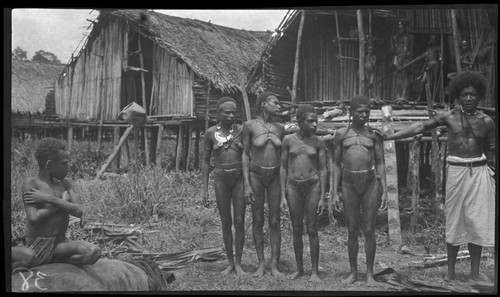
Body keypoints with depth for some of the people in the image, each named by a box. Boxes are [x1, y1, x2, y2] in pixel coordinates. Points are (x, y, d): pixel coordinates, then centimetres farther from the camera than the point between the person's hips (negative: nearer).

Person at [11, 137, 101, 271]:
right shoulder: (31, 183, -6)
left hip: (60, 244, 5)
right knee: (28, 257, -41)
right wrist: (63, 201, -10)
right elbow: (33, 218, -19)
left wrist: (48, 198, -15)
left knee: (94, 252, -23)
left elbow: (79, 211, -7)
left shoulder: (65, 184, 9)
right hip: (36, 245, -5)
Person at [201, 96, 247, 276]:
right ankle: (230, 263, 17)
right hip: (220, 180, 1)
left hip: (239, 178, -1)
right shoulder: (210, 133, 1)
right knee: (225, 223, 6)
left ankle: (238, 263, 8)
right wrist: (205, 189, 2)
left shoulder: (242, 130, -1)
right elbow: (206, 162, 6)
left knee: (239, 222, -3)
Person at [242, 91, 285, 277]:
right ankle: (261, 264, 17)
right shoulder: (250, 125, -6)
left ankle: (275, 265, 10)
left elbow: (282, 155, 11)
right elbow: (245, 154, -4)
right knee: (257, 220, 5)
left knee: (274, 221, 2)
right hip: (256, 175, -2)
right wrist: (246, 184, -9)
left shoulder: (280, 128, 3)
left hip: (275, 176, 2)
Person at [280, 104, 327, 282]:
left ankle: (315, 271, 12)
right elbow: (283, 167, 6)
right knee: (296, 230, 8)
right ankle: (299, 269, 21)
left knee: (312, 230, 1)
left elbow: (323, 170, 1)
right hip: (293, 187, 1)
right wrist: (282, 194, 2)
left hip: (312, 186, -1)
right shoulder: (288, 140, 1)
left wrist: (322, 197, -4)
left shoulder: (318, 143, -1)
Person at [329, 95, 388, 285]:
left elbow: (380, 164, 5)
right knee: (352, 231, 6)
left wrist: (384, 191, -2)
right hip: (349, 185, 0)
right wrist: (334, 193, 0)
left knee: (369, 231, 2)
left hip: (371, 183, 0)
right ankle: (353, 272, 19)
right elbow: (336, 165, 6)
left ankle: (369, 273, 15)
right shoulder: (341, 134, 5)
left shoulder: (374, 135, 5)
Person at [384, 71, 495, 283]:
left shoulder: (487, 122, 3)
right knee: (454, 221, 5)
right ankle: (451, 272, 15)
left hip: (479, 173, 1)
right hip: (456, 172, -1)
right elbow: (420, 127, -1)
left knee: (477, 223, 3)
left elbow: (492, 154, 10)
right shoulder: (449, 117, 0)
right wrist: (388, 137, -5)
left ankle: (475, 274, 15)